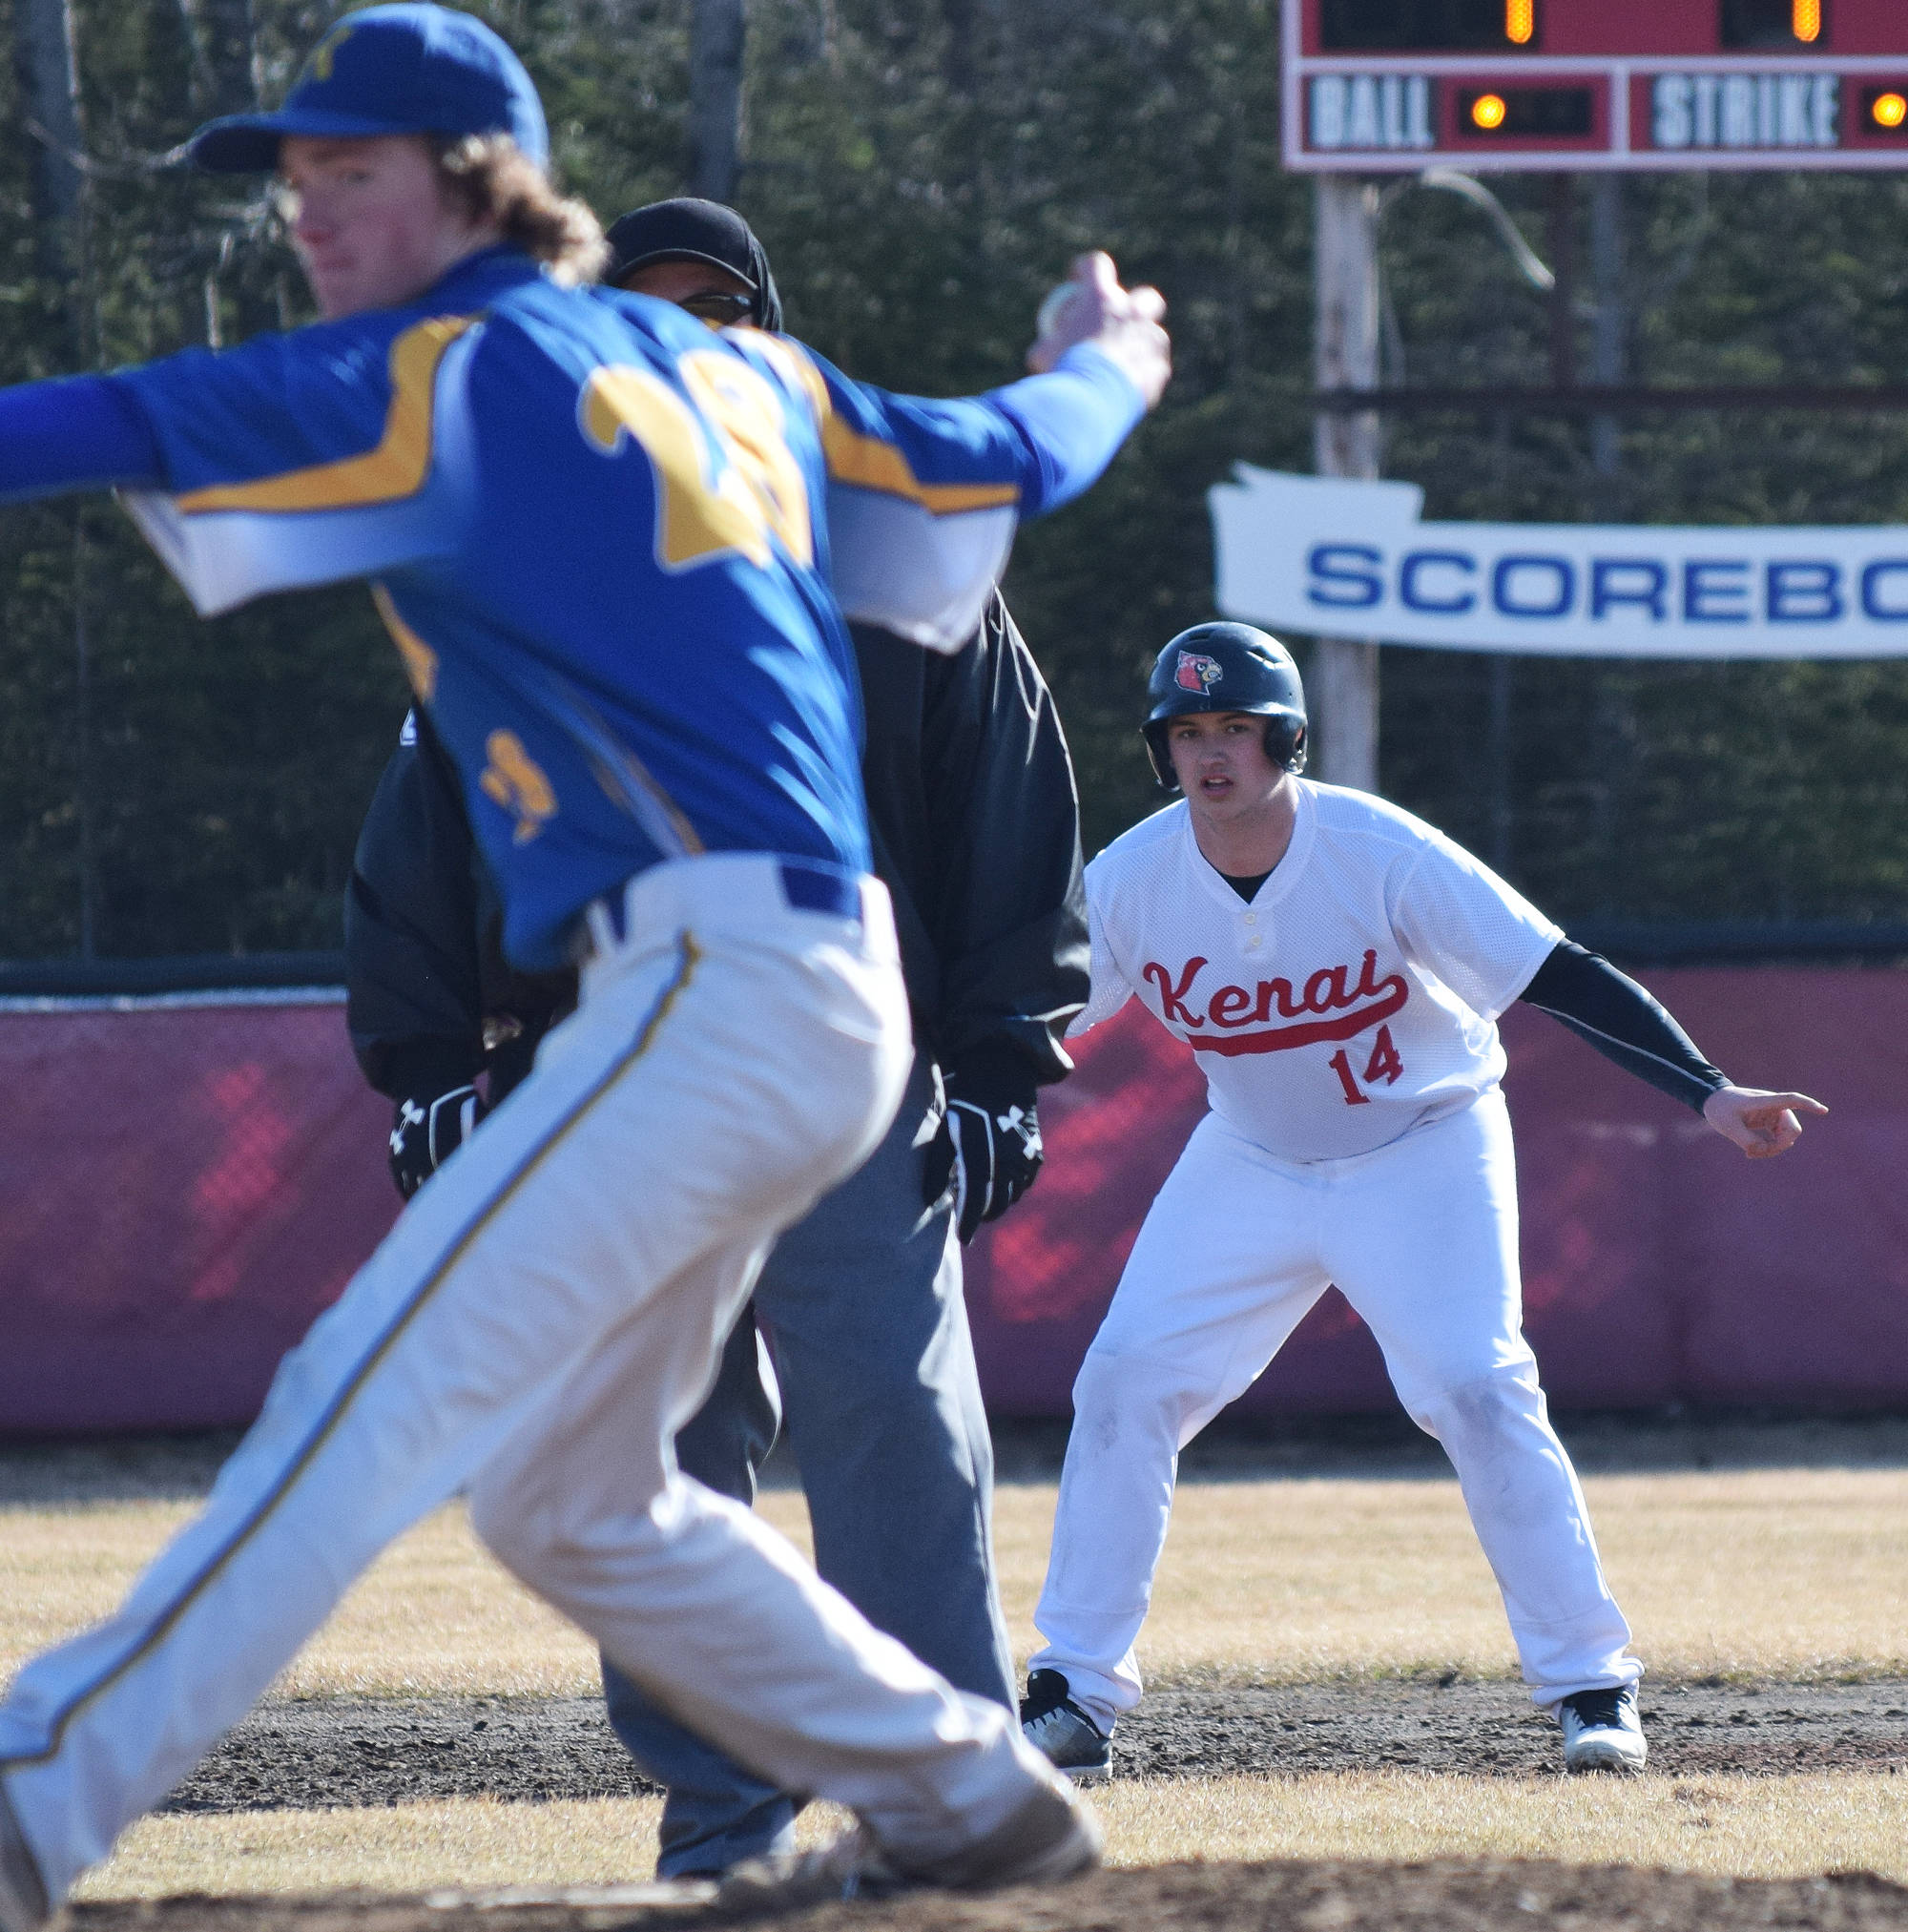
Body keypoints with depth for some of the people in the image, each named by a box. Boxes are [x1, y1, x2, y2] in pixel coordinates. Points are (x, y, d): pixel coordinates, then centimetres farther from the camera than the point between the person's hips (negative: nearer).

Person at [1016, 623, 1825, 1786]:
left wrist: (1707, 1091, -36)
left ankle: (1591, 1683, -7)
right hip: (1251, 1159, 4)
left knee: (1478, 1390, -19)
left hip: (1424, 1148, -4)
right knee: (1124, 1383, -7)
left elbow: (1562, 977, -27)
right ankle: (1074, 1692, 3)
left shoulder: (1381, 853, -25)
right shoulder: (1127, 881, -15)